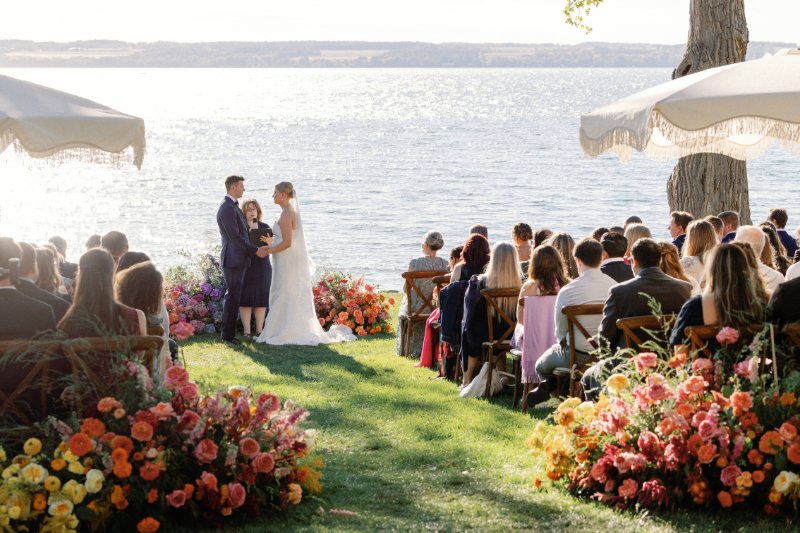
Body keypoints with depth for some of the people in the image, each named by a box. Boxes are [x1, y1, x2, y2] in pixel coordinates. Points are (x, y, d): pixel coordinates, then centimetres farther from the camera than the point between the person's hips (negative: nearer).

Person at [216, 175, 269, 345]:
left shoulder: (233, 206, 17)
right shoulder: (228, 208, -16)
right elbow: (235, 237, -19)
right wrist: (256, 250, -15)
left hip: (239, 260, 10)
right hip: (233, 259, -10)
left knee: (234, 298, 11)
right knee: (232, 298, -7)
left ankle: (230, 334, 14)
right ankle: (227, 336, -2)